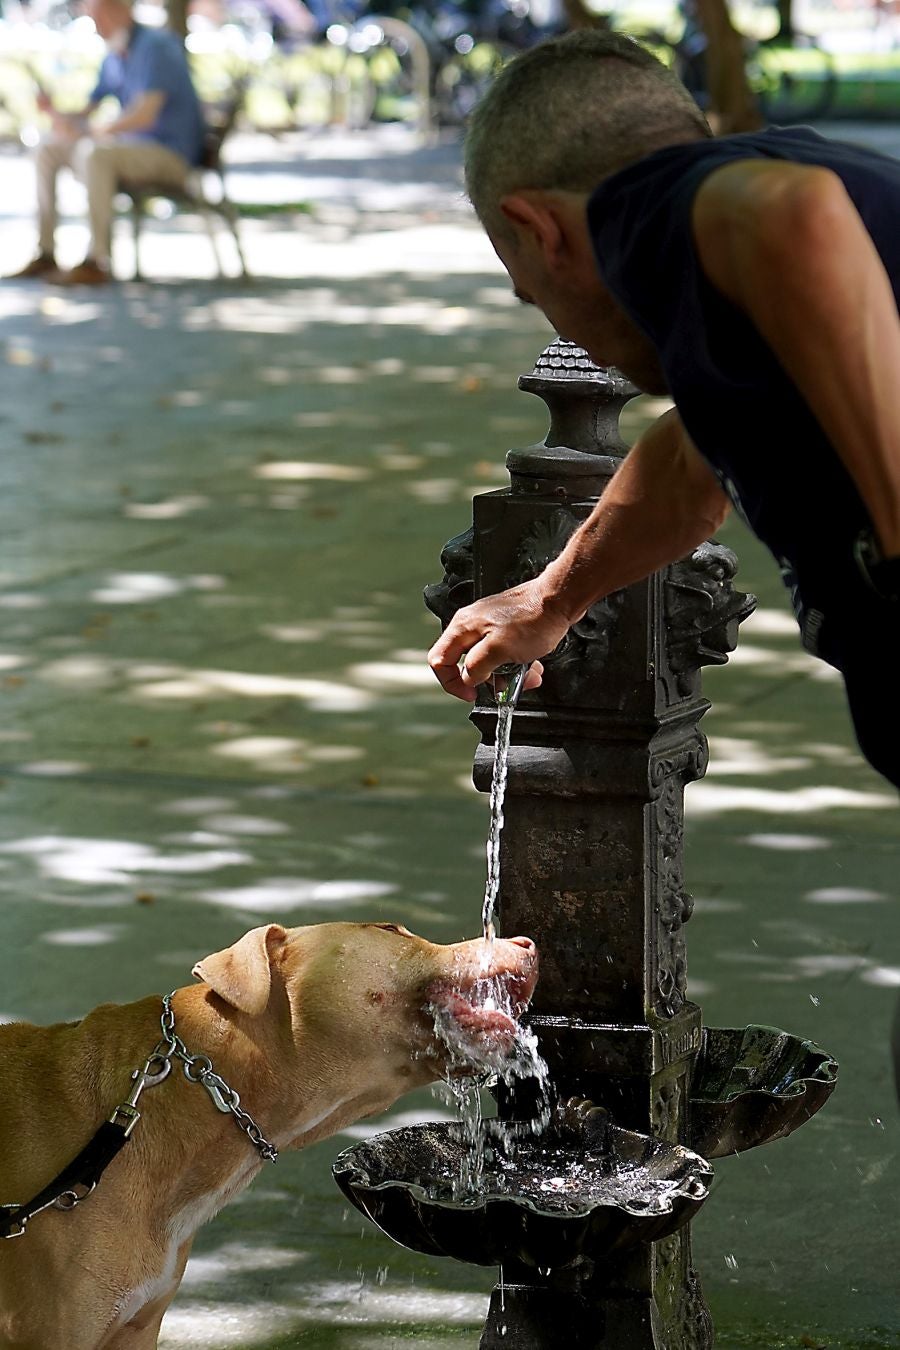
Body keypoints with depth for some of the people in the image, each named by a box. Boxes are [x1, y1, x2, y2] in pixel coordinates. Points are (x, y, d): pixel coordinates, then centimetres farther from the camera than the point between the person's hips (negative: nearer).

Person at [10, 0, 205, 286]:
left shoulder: (155, 47, -16)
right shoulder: (113, 59, 12)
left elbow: (144, 114, -27)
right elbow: (83, 113, 15)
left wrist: (90, 131, -28)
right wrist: (53, 110, -7)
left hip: (170, 154, -9)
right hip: (132, 145, 9)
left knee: (91, 153, -35)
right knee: (48, 150, 5)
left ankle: (96, 262, -34)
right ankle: (46, 253, 1)